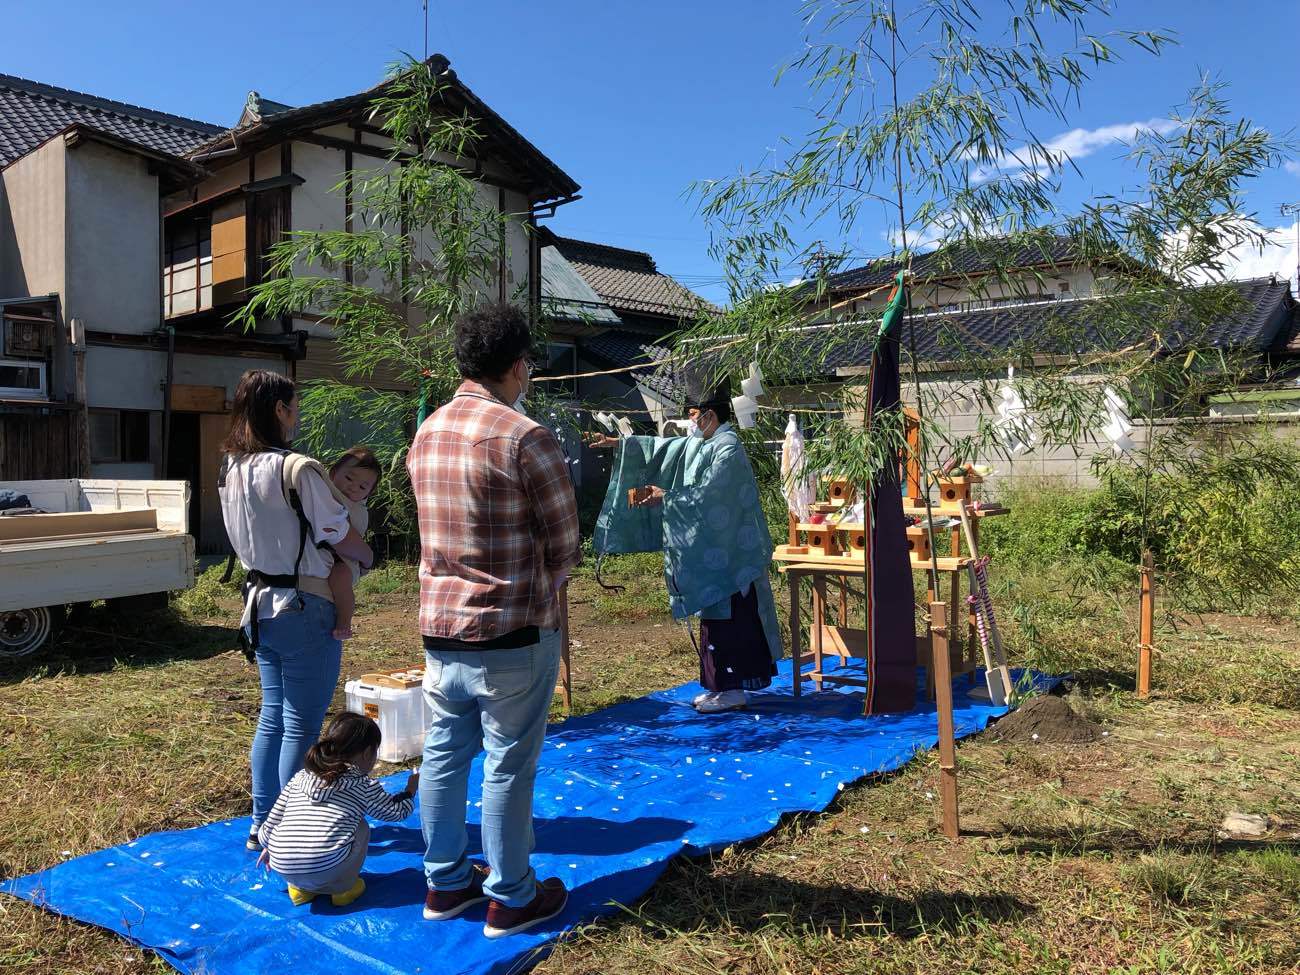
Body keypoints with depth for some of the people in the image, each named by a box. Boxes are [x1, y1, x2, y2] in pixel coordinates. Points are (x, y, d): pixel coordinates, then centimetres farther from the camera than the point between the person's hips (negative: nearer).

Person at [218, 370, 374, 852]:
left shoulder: (231, 472, 6)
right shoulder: (298, 469, -19)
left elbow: (249, 540, 13)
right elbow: (342, 538, -12)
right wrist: (368, 556, 7)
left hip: (259, 604, 8)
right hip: (303, 611, -8)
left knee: (272, 717, 19)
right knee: (301, 727, 2)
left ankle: (262, 825, 29)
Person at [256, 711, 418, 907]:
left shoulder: (300, 777, 15)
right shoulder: (365, 786, 5)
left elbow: (274, 818, 19)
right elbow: (395, 812, 18)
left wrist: (268, 846, 38)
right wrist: (410, 792, 38)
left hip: (282, 869, 4)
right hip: (325, 868, -4)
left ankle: (299, 888, 22)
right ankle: (343, 888, 13)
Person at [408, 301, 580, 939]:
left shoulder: (426, 435, 5)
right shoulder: (526, 438, -17)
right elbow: (564, 547, -11)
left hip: (439, 625, 7)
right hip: (513, 631, -7)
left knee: (443, 754, 16)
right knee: (508, 766, 6)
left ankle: (445, 883, 31)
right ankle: (510, 899, 20)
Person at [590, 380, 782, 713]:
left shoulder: (728, 449, -15)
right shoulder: (697, 444, 11)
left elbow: (706, 496, -21)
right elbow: (659, 447, 16)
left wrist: (666, 497, -13)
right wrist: (617, 443, 12)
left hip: (728, 554, -9)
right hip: (711, 552, 9)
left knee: (728, 619, -3)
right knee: (714, 618, 13)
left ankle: (734, 689, 5)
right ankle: (721, 685, 22)